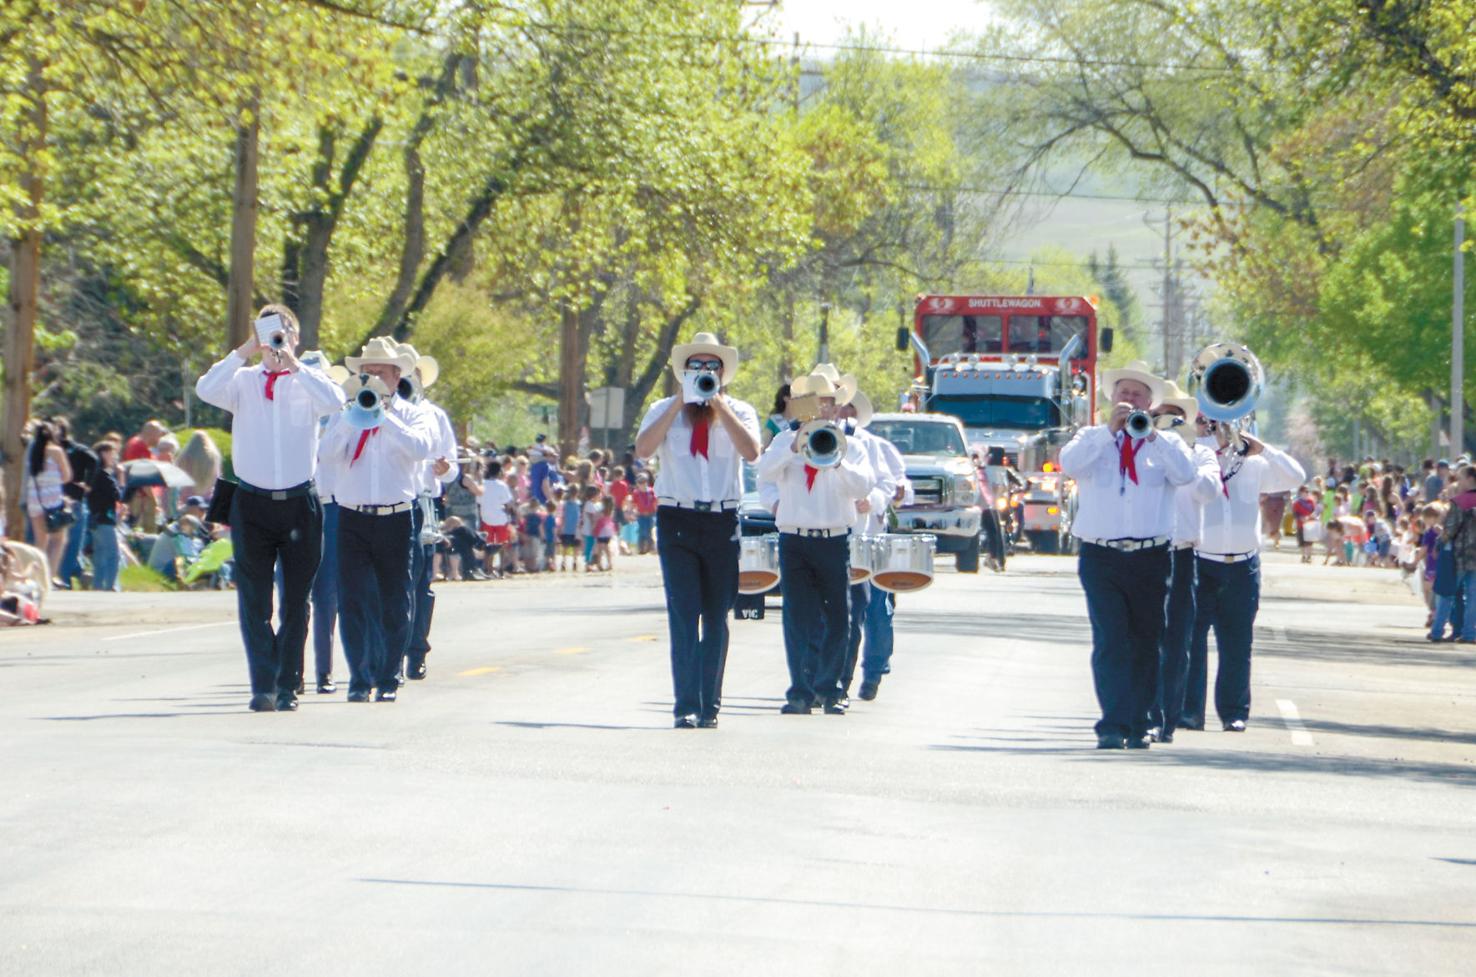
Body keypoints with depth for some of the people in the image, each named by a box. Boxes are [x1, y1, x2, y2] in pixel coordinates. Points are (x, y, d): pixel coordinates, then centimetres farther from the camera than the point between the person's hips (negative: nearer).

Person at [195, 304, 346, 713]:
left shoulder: (307, 382, 5)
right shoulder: (243, 381, 5)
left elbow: (334, 402, -16)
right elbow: (206, 390, -14)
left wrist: (293, 364, -18)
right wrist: (244, 352, -17)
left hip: (300, 502, 0)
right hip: (253, 504, 0)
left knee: (296, 600, 6)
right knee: (254, 600, -5)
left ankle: (287, 686, 13)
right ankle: (263, 686, -7)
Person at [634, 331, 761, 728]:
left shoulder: (739, 411, 8)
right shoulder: (665, 410, 8)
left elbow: (751, 452, -11)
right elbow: (643, 449, -10)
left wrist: (718, 404, -11)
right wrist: (682, 404, -10)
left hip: (722, 521, 1)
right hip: (677, 518, -1)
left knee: (717, 618, 5)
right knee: (683, 615, -9)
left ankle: (710, 706, 11)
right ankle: (685, 706, -12)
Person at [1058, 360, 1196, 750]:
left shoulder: (1165, 443, 13)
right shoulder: (1093, 438, 13)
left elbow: (1185, 473, -6)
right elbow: (1069, 463, -7)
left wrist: (1152, 434, -14)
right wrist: (1110, 430, -13)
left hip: (1150, 558, 1)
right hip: (1100, 556, -1)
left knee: (1146, 645, 4)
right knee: (1110, 642, -12)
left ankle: (1138, 725, 11)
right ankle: (1112, 725, -16)